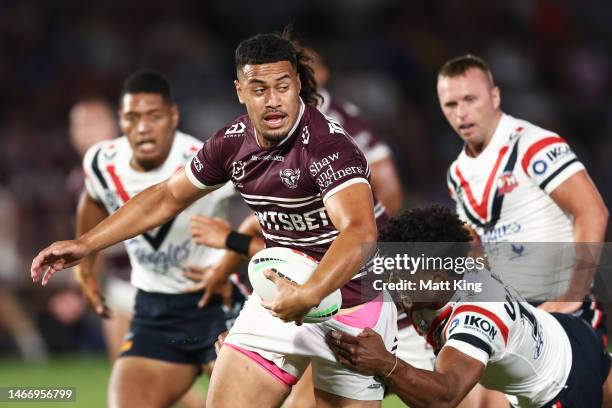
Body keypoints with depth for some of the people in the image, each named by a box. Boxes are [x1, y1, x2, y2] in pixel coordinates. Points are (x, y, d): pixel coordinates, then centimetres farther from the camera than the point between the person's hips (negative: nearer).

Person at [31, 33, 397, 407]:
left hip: (351, 304, -6)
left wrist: (308, 295, -55)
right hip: (283, 294, 6)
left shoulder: (328, 145, -25)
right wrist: (85, 244, 7)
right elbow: (168, 197, 12)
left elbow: (361, 233, -40)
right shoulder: (233, 141, -3)